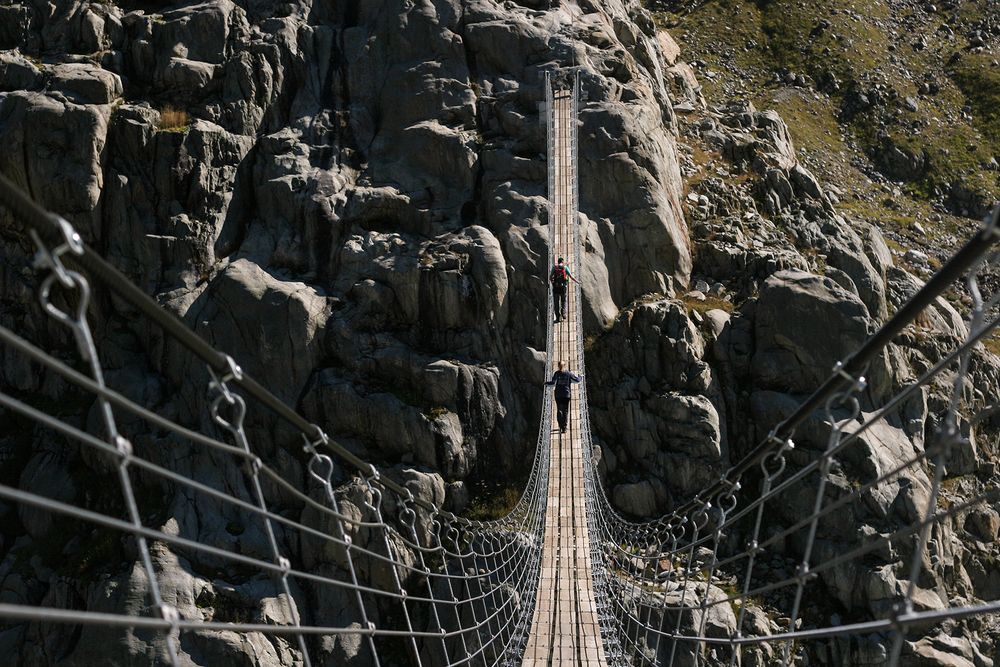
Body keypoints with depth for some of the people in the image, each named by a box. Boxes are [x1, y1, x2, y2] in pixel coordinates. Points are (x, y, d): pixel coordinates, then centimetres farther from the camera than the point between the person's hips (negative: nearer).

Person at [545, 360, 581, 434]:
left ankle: (561, 427, -5)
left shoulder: (556, 373, -5)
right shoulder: (569, 373, -1)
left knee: (559, 410, 6)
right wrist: (580, 376, 27)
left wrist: (546, 383, 1)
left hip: (558, 394, -1)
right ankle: (564, 428, 5)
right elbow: (577, 380, 6)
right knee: (565, 411, 7)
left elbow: (553, 382, -16)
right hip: (567, 394, 1)